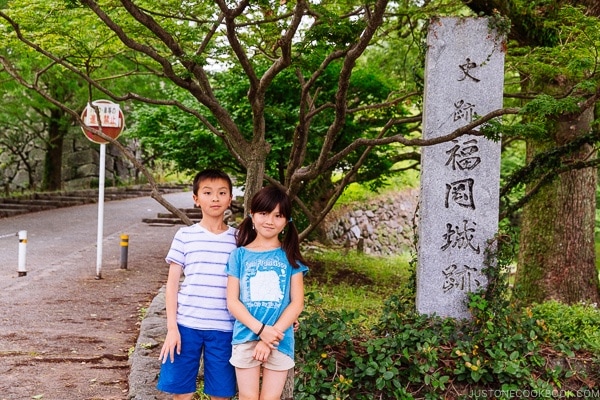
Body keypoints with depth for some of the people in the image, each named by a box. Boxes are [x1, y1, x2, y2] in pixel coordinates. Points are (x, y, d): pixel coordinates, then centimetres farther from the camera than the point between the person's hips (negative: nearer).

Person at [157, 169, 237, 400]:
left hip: (224, 328, 1)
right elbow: (172, 283, 2)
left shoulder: (238, 239, 3)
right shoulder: (185, 236, 0)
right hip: (186, 325, 0)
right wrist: (172, 327, -5)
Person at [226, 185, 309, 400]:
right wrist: (260, 329, -16)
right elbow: (232, 301, -4)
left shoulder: (290, 257, 2)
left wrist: (272, 335, -12)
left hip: (280, 339, 0)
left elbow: (297, 302, -3)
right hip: (246, 337, 0)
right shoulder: (239, 255, 1)